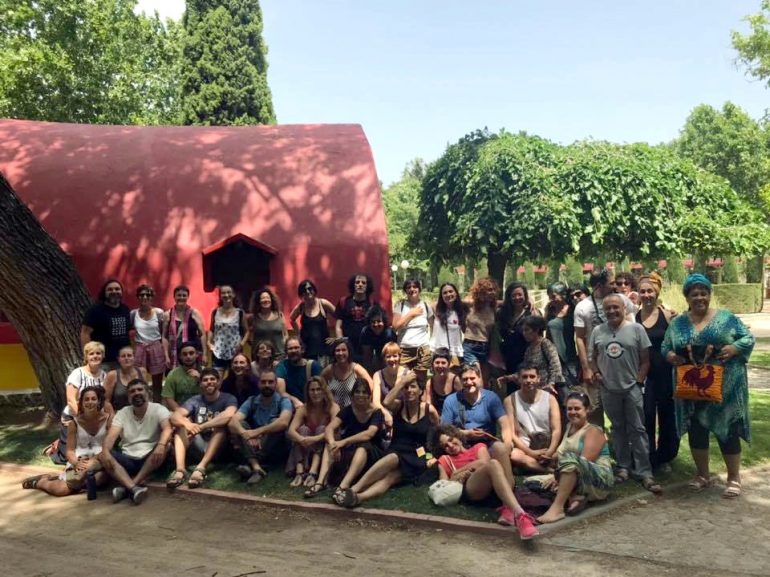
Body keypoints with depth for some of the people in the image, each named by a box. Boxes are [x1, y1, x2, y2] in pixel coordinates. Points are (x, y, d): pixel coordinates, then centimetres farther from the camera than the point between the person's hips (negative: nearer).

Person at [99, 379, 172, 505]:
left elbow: (167, 429, -19)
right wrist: (105, 451, -30)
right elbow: (112, 435, -7)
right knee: (102, 456, -23)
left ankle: (126, 487, -35)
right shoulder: (122, 413, 7)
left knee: (162, 448, -33)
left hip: (149, 460, -2)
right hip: (128, 460, 2)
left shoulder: (158, 409, -1)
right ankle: (134, 488, -43)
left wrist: (161, 445, -41)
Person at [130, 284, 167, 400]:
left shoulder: (159, 313, 0)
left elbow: (164, 336, 1)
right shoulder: (133, 313, 2)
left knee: (157, 385, 6)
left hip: (156, 349, 0)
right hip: (139, 350, 0)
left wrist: (166, 355, -4)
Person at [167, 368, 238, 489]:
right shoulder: (195, 400, 5)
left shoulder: (228, 399, -5)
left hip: (219, 447, -3)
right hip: (199, 446, 3)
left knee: (222, 424, -28)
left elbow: (229, 415, -29)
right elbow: (174, 416, -13)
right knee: (183, 422, -16)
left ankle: (200, 468, -42)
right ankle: (180, 469, -35)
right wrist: (187, 424, -37)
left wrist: (200, 427, -35)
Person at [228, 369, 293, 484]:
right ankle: (256, 467, -41)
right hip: (255, 447, 3)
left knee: (275, 422, -28)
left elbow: (283, 423, -29)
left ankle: (251, 466, -37)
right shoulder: (251, 401, 3)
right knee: (240, 424, -19)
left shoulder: (283, 401, -7)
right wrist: (246, 434, -35)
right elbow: (233, 422, -14)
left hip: (278, 450, -3)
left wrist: (257, 431, -34)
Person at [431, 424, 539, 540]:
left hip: (494, 484, 2)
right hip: (470, 489, -2)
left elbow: (483, 462, 7)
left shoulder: (478, 447, 32)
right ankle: (520, 516, -56)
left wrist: (458, 472, 8)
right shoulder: (444, 460, 32)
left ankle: (509, 508, -40)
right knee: (493, 464, -33)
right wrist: (455, 477, -2)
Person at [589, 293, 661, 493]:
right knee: (618, 428, 13)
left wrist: (639, 381, -7)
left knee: (637, 429, 1)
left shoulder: (636, 329, -4)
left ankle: (644, 472, 4)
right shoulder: (598, 331, 5)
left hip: (632, 388, -3)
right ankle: (623, 466, 24)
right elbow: (593, 357, 14)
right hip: (608, 389, 3)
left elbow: (645, 359, -2)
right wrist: (596, 373, -2)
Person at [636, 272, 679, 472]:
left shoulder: (668, 315, -4)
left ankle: (665, 457, 31)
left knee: (667, 416, 12)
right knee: (646, 417, 3)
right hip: (643, 374, 0)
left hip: (666, 373, 0)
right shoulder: (633, 317, -1)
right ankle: (648, 460, 18)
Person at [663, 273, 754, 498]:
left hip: (724, 386, -3)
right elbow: (665, 347, 9)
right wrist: (670, 356, -13)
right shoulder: (677, 323, 5)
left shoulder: (726, 317, -1)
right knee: (696, 430, 10)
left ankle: (734, 477, 19)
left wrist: (733, 349, -19)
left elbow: (748, 338, -1)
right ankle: (702, 474, 27)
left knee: (727, 429, 4)